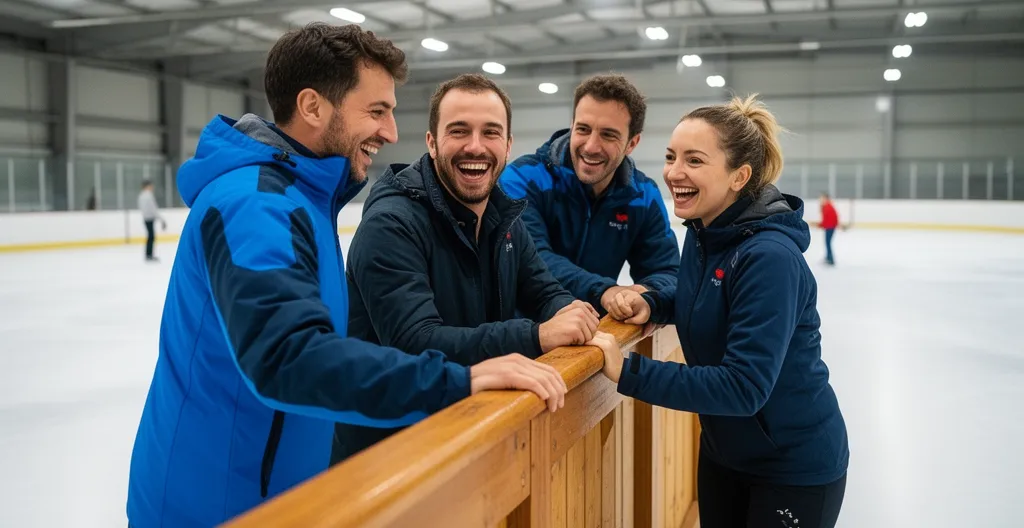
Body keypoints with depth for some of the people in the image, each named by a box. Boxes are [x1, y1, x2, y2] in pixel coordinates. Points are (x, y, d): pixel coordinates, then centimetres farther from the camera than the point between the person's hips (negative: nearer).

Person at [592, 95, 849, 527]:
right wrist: (650, 304, -7)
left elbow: (743, 386, -32)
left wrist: (627, 372, -34)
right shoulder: (701, 231, -4)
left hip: (795, 465, -7)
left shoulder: (770, 257, -29)